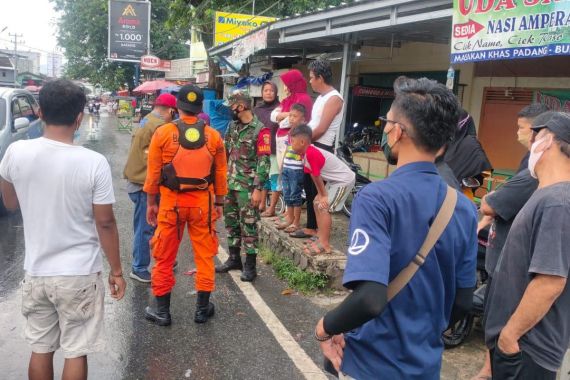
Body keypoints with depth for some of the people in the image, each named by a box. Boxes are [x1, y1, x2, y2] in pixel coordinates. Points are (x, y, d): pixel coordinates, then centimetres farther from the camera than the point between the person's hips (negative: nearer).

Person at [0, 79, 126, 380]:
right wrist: (116, 270, -2)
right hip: (80, 275, -3)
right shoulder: (94, 163, -18)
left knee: (40, 349, 20)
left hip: (35, 273, 4)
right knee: (75, 353, 11)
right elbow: (105, 223, -12)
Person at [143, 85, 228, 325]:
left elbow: (153, 173, -3)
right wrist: (219, 202, 14)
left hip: (171, 201, -1)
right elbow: (220, 173, 3)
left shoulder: (163, 133, -6)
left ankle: (162, 310, 22)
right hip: (202, 202, 1)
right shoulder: (213, 136, -3)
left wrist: (151, 202, 8)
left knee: (165, 258, 11)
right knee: (204, 255, 12)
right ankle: (202, 308, 21)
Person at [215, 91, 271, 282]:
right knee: (231, 221, 14)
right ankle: (234, 258, 28)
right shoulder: (232, 126, 10)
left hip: (247, 186, -7)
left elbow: (264, 162, -15)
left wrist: (258, 189, -19)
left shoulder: (260, 131, -13)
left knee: (248, 225, -1)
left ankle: (250, 265, 8)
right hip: (230, 183, 7)